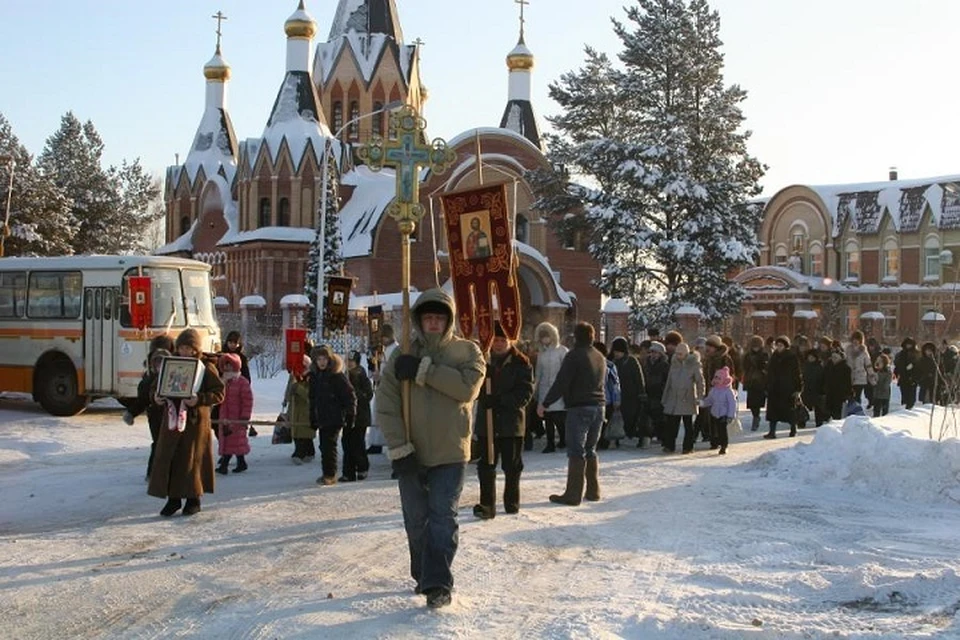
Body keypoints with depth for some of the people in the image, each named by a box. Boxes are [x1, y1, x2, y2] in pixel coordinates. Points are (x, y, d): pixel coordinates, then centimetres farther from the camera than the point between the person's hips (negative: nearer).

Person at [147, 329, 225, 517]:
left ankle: (194, 498, 14)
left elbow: (219, 393, -7)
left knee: (192, 460, 1)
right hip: (172, 418, 4)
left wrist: (199, 399, -21)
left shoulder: (206, 368, -4)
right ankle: (173, 498, 13)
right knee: (168, 458, 3)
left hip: (195, 420, -4)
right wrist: (157, 398, -4)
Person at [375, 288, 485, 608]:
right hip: (411, 455, 2)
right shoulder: (402, 357, 1)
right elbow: (386, 404, -5)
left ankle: (438, 582, 0)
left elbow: (467, 387, -19)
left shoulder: (467, 351, 0)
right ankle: (423, 575, 28)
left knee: (443, 517, -4)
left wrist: (423, 371, -21)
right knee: (416, 520, 11)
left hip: (450, 453, -2)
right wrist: (399, 447, -13)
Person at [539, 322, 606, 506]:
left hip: (579, 408, -8)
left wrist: (544, 403, -8)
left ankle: (573, 494, -7)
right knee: (590, 450, 16)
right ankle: (593, 491, 18)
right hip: (598, 407, 8)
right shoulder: (601, 357, 14)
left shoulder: (574, 356, -11)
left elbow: (561, 383, -15)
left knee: (576, 452, -6)